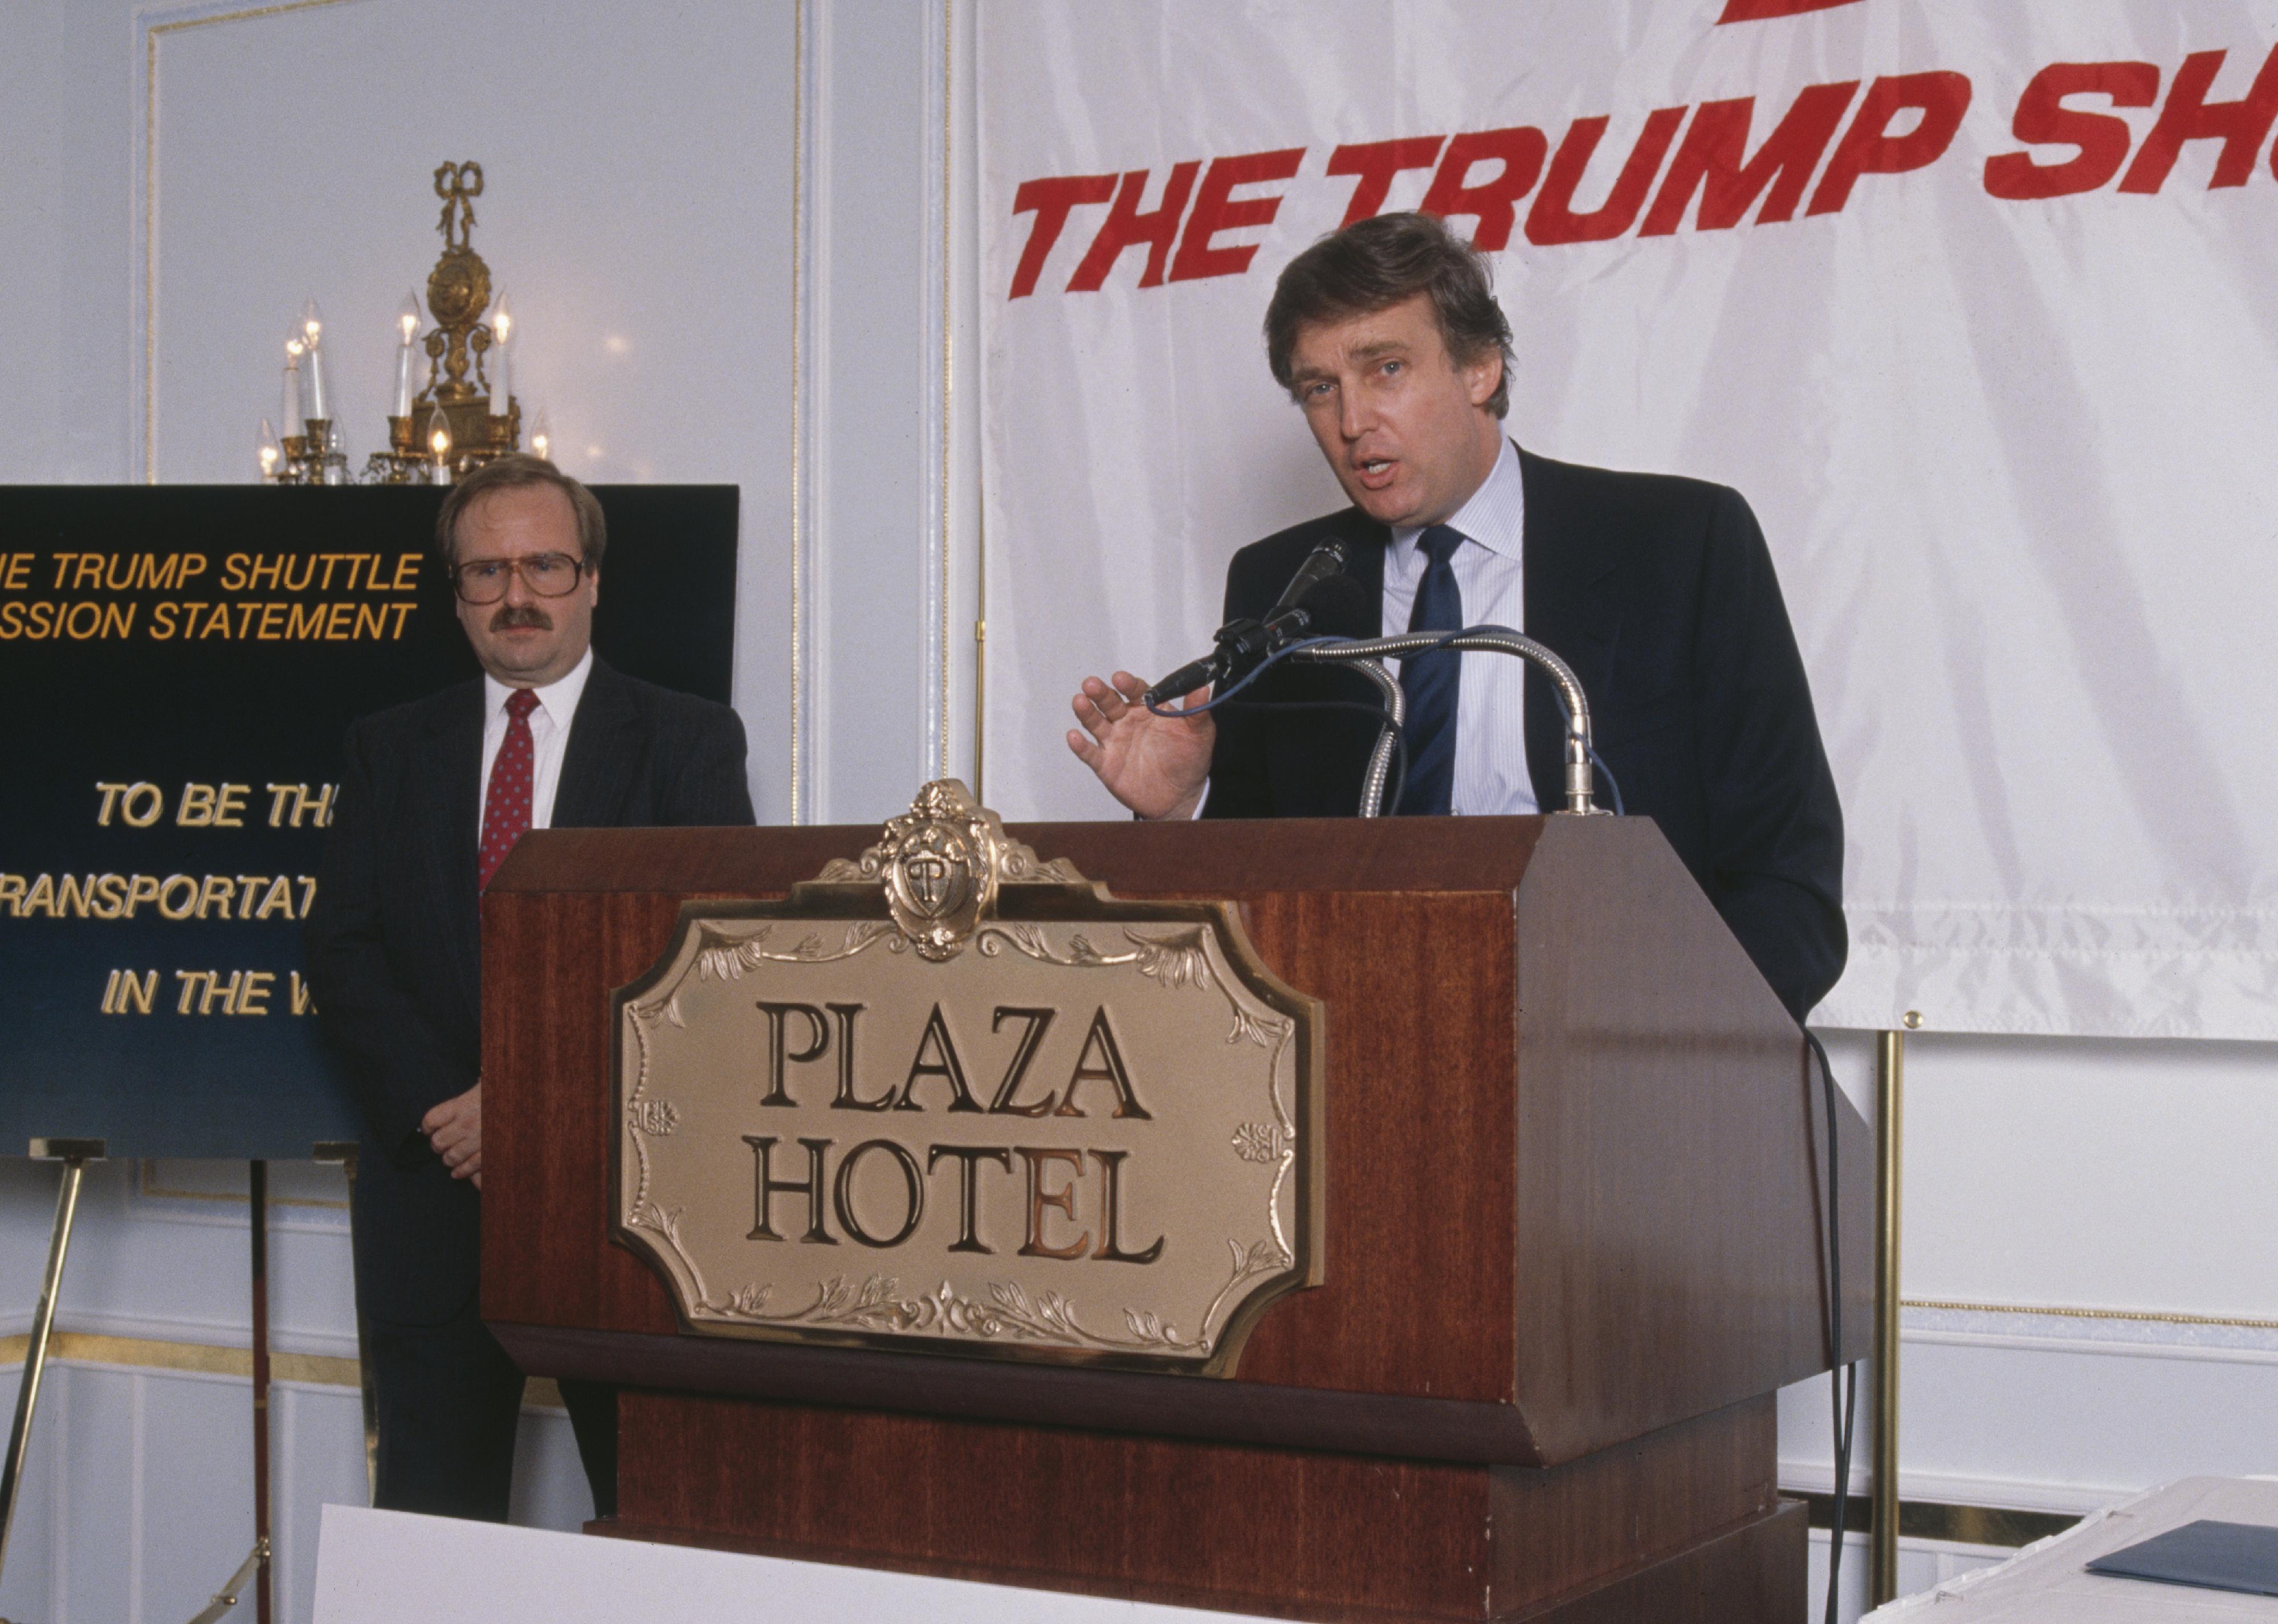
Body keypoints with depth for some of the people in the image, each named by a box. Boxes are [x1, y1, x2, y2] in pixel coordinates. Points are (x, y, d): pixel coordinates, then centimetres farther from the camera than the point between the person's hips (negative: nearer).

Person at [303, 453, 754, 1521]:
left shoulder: (689, 742, 4)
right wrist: (439, 1106, -9)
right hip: (434, 1192, 3)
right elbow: (341, 951, 6)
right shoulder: (391, 750, 13)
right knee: (432, 1526, 6)